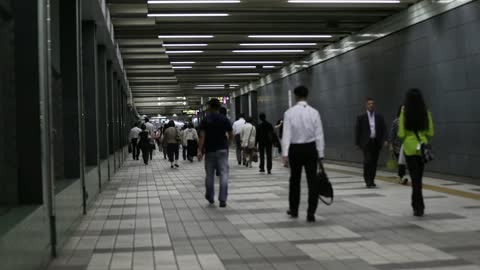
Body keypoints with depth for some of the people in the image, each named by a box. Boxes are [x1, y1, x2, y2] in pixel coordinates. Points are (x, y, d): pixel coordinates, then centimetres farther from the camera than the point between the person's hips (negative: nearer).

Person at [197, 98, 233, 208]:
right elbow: (231, 135, 5)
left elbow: (202, 136, -11)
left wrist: (200, 151, -13)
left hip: (210, 150, 0)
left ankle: (210, 197, 27)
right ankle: (222, 200, -12)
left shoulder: (205, 120, -3)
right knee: (224, 174, -4)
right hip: (222, 149, 0)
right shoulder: (225, 119, 2)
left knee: (210, 174, 14)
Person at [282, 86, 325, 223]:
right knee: (312, 181, 1)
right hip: (310, 148, 0)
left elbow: (286, 134, -11)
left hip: (295, 149, 0)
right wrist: (320, 154, 2)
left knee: (295, 180, 16)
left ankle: (294, 210, 29)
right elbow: (319, 135, -3)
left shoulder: (289, 112, -6)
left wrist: (285, 154, -11)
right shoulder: (314, 112, -2)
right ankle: (311, 213, -3)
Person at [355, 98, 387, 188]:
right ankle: (367, 180, -9)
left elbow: (384, 129, 6)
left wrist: (384, 140, -7)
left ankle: (371, 180, 14)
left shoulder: (379, 117, 9)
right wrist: (358, 143, -1)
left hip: (376, 142, 3)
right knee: (367, 161, -13)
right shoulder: (361, 117, 3)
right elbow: (357, 131, 3)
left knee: (374, 163, 5)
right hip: (366, 142, -3)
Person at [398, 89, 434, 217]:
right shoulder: (426, 113, -2)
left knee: (415, 177, 1)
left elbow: (401, 134, -10)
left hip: (410, 146, -3)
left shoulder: (405, 113, -10)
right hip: (422, 146, 3)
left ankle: (419, 207, -4)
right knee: (418, 176, 16)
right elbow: (430, 132, 2)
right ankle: (416, 204, 25)